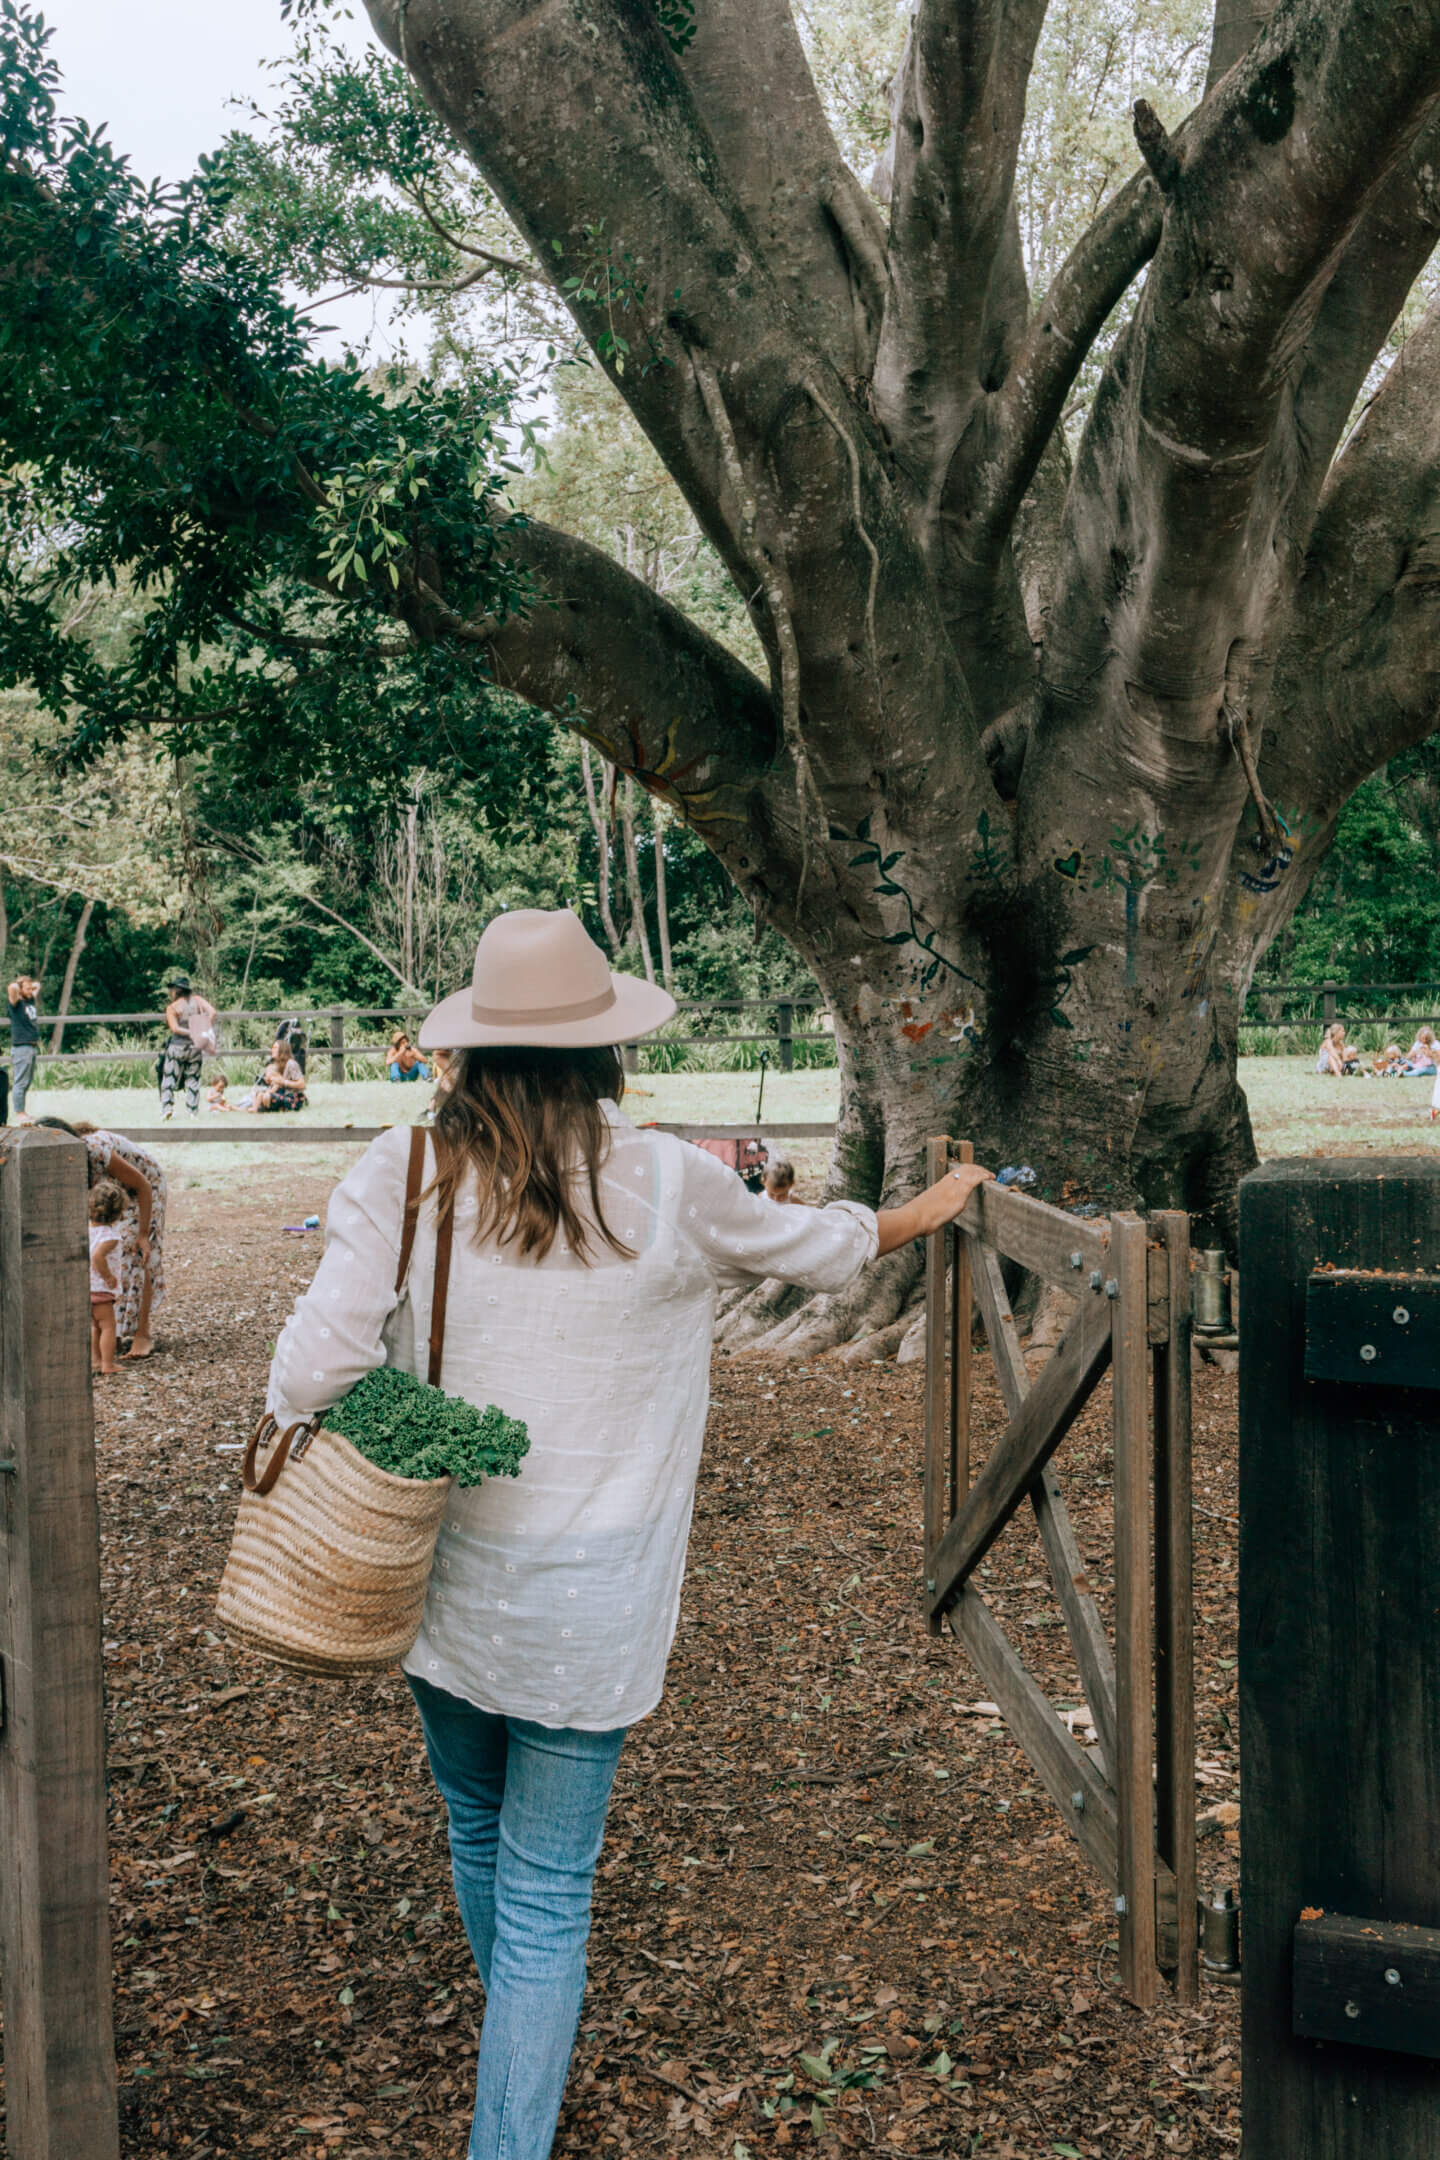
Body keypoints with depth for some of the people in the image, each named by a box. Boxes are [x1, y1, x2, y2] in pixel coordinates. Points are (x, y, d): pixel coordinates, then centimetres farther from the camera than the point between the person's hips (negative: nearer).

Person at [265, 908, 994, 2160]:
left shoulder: (405, 1170, -9)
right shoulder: (668, 1187, -10)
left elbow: (317, 1364, -12)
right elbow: (819, 1250, 7)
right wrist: (928, 1210, 27)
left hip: (441, 1578, 3)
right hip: (586, 1609, -3)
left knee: (479, 1834, 26)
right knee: (548, 1889, 7)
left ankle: (522, 2052, 51)